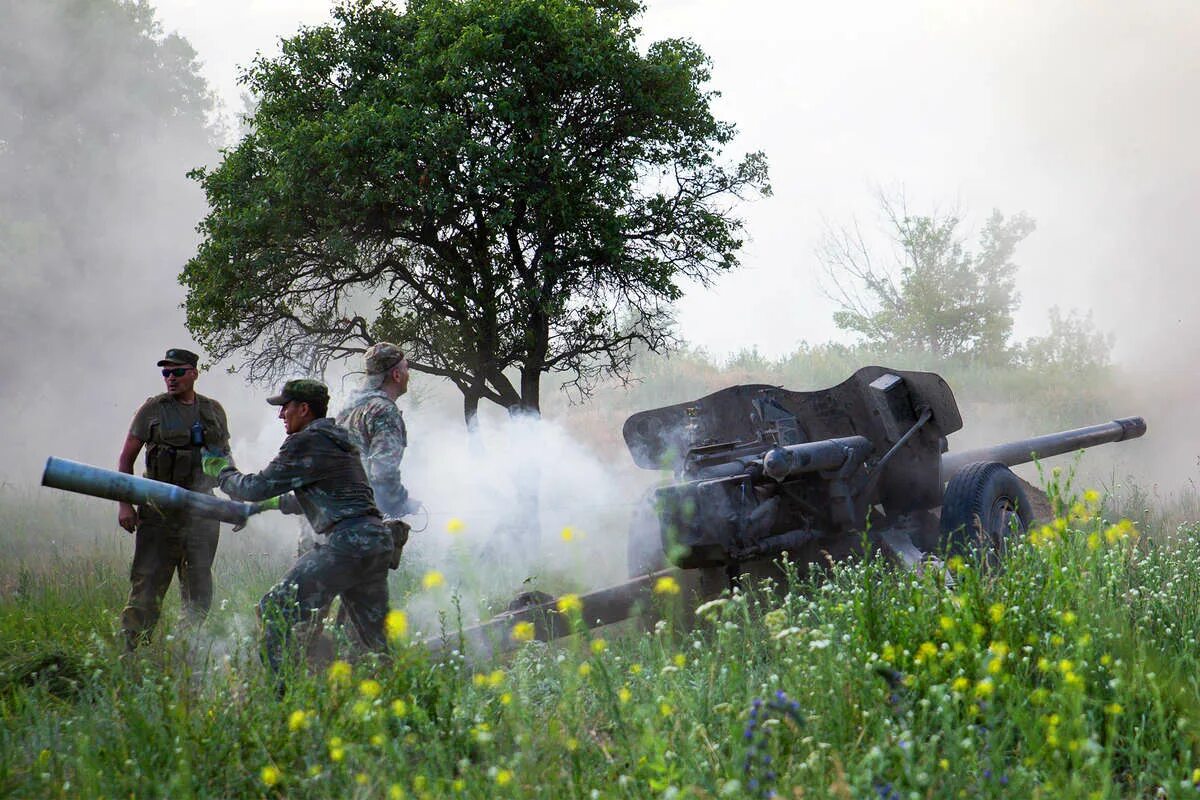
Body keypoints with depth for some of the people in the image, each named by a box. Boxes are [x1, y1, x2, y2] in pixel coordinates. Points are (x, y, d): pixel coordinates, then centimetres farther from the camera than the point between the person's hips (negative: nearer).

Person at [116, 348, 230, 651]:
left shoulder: (214, 411, 10)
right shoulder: (153, 409, 0)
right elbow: (126, 459, 2)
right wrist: (125, 504, -7)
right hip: (160, 509, -3)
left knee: (199, 591, 6)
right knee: (147, 584, -7)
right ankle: (130, 653, -4)